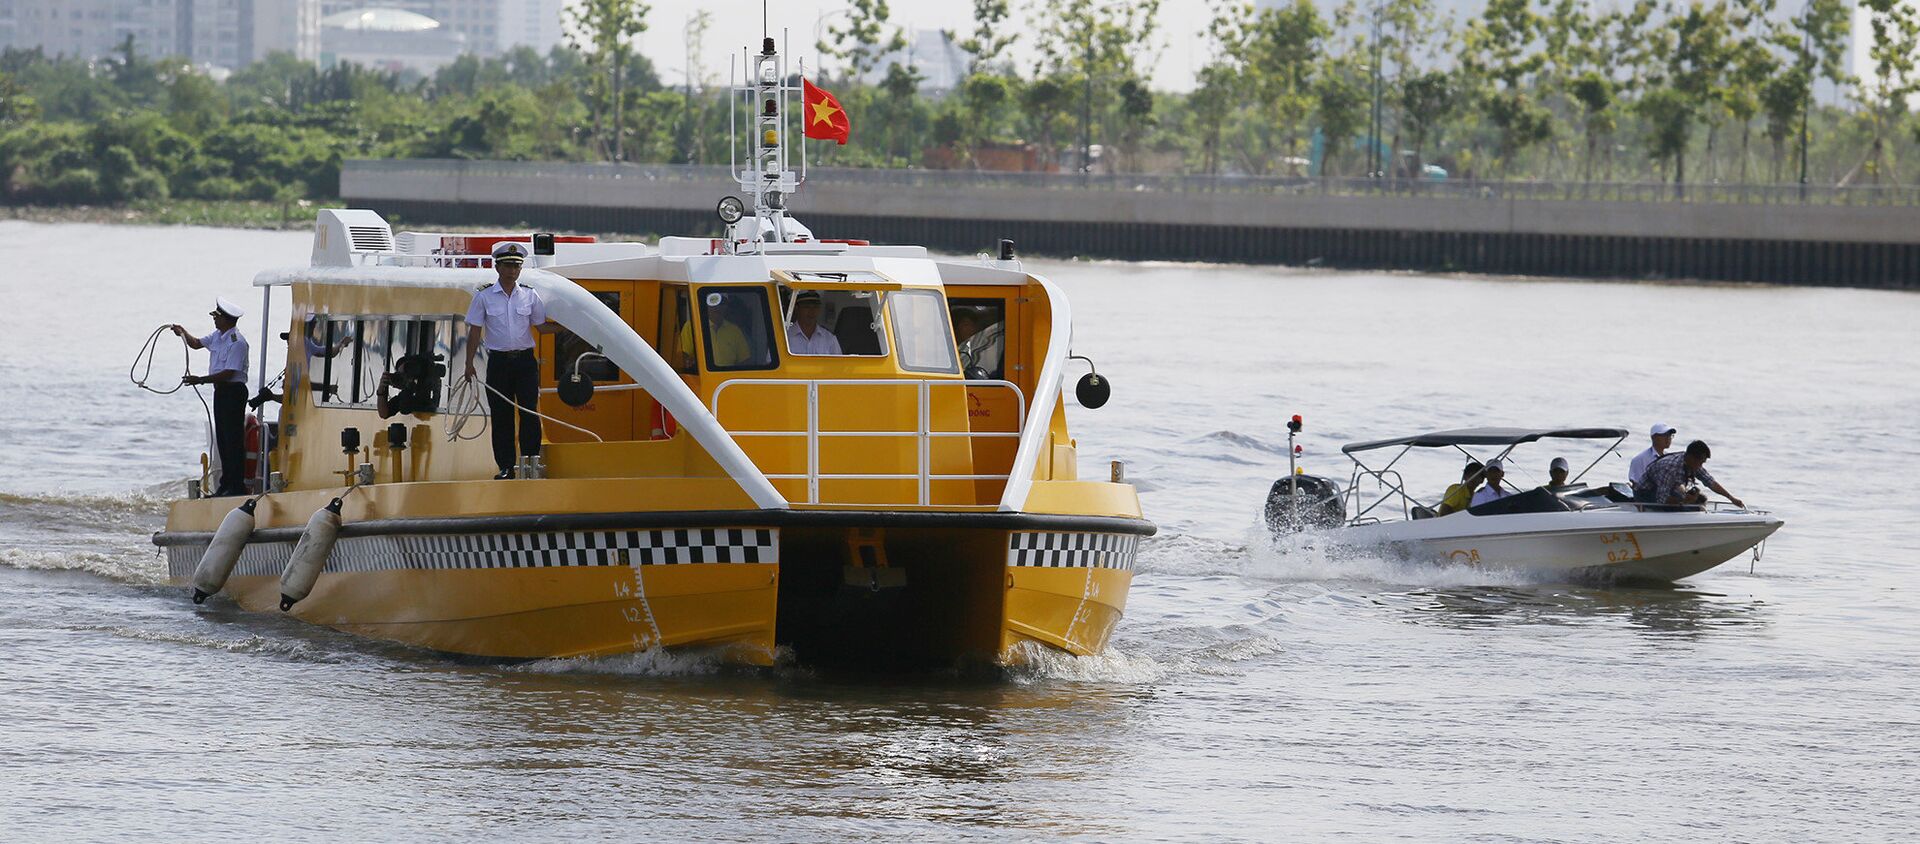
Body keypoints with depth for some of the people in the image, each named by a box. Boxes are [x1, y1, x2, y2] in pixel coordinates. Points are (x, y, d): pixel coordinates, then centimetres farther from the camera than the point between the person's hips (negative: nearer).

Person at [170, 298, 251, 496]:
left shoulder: (237, 343, -19)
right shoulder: (217, 337, 10)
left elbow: (228, 373, -24)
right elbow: (196, 343, 26)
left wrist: (200, 380, -22)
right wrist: (183, 333, 6)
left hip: (234, 391, -10)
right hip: (220, 391, 10)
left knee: (234, 439, -7)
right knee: (222, 438, 13)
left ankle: (237, 486, -5)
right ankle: (226, 482, 20)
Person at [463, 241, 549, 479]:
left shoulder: (530, 296, 7)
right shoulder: (484, 297, 3)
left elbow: (542, 327, 13)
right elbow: (475, 331, 4)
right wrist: (469, 364, 0)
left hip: (525, 360, 1)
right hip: (498, 360, -1)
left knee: (530, 413, -6)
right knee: (501, 416, 1)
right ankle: (505, 467, 6)